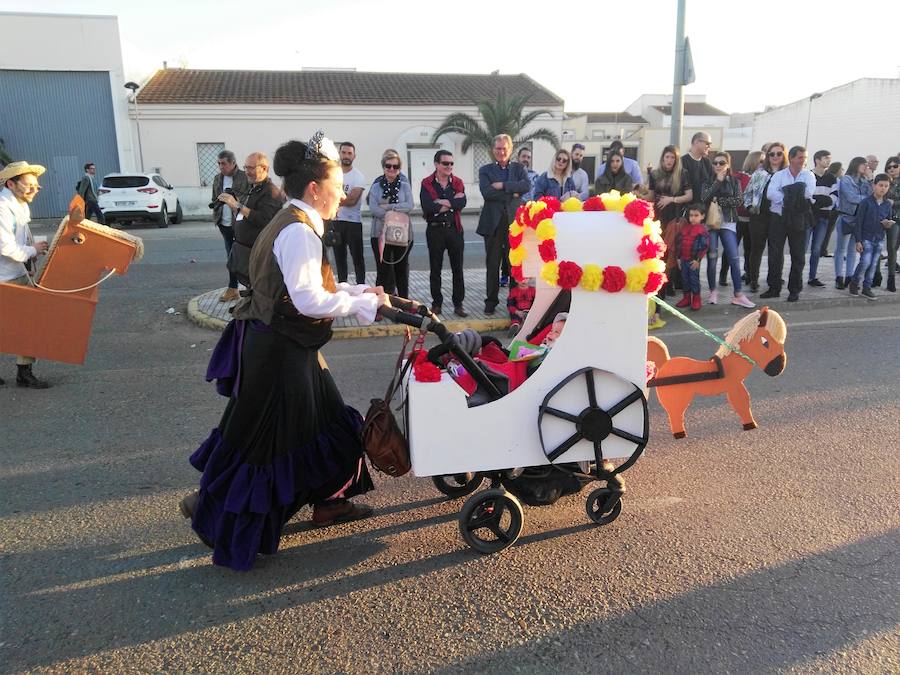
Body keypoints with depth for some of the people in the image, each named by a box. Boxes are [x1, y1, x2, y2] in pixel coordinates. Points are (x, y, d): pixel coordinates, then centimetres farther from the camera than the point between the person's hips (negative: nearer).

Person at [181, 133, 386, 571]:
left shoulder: (292, 224, 12)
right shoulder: (299, 231, -21)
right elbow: (310, 300, -26)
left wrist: (362, 291, 8)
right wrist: (363, 303, -15)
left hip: (284, 345, 11)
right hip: (278, 351, -11)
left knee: (322, 418, 18)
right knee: (265, 433, 3)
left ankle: (327, 502, 32)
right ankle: (209, 506, 21)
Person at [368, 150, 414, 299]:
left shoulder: (405, 186, 8)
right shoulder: (376, 187, 6)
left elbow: (409, 206, -8)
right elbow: (373, 208, -8)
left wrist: (388, 207, -13)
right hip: (380, 233, -1)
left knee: (402, 269, 8)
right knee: (384, 270, -1)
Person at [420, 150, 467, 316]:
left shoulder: (458, 183, 7)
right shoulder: (426, 183, -1)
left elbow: (462, 203, -12)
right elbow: (427, 206, -18)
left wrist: (442, 202, -15)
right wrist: (453, 202, -13)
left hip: (454, 229, 2)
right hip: (435, 230, -2)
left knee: (457, 268, 4)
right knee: (435, 269, 6)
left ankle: (458, 304, 12)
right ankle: (436, 304, 17)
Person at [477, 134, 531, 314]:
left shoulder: (518, 168, 11)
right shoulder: (485, 170, 7)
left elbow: (527, 185, -10)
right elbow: (486, 192, -11)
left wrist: (503, 185, -15)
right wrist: (512, 193, -11)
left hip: (514, 222, 1)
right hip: (493, 223, 0)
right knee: (492, 265, 6)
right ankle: (491, 300, 17)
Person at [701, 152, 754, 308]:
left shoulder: (734, 181, 9)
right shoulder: (708, 182, 8)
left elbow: (739, 200, -5)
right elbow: (704, 198, -11)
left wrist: (718, 200, -11)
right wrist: (718, 181, -12)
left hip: (728, 223, 0)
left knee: (734, 258, -7)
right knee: (711, 258, 0)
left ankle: (738, 294, -4)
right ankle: (713, 291, 14)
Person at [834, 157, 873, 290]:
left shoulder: (864, 182, 11)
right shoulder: (845, 180, -7)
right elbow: (851, 197, -16)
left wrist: (870, 180, -8)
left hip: (860, 219, 6)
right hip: (846, 218, -6)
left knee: (853, 250, 9)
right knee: (841, 249, 1)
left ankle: (849, 278, 13)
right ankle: (839, 278, 5)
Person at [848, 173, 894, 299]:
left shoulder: (888, 205, 6)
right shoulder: (866, 202, -9)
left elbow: (887, 224, 16)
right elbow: (859, 222, -10)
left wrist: (888, 225, -9)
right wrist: (858, 241, -13)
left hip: (879, 239, 5)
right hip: (866, 238, -5)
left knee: (874, 265, 7)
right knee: (866, 262, -15)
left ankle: (867, 288, 17)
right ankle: (854, 283, 5)